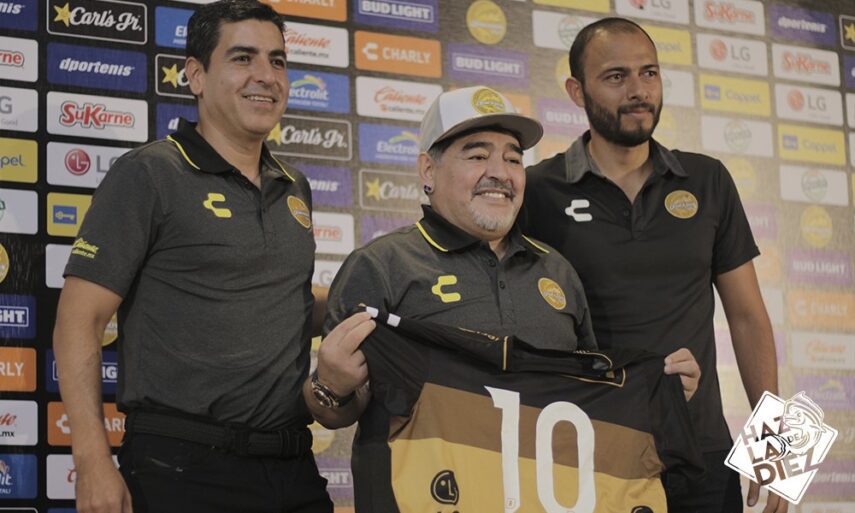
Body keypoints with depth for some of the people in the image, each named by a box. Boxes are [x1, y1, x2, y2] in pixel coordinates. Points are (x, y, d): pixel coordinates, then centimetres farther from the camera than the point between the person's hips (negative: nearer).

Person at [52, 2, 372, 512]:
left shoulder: (295, 188, 14)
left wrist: (361, 311, 11)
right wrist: (93, 462, -16)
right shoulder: (148, 175, -5)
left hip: (293, 466, 6)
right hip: (183, 469, -6)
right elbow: (80, 319, -9)